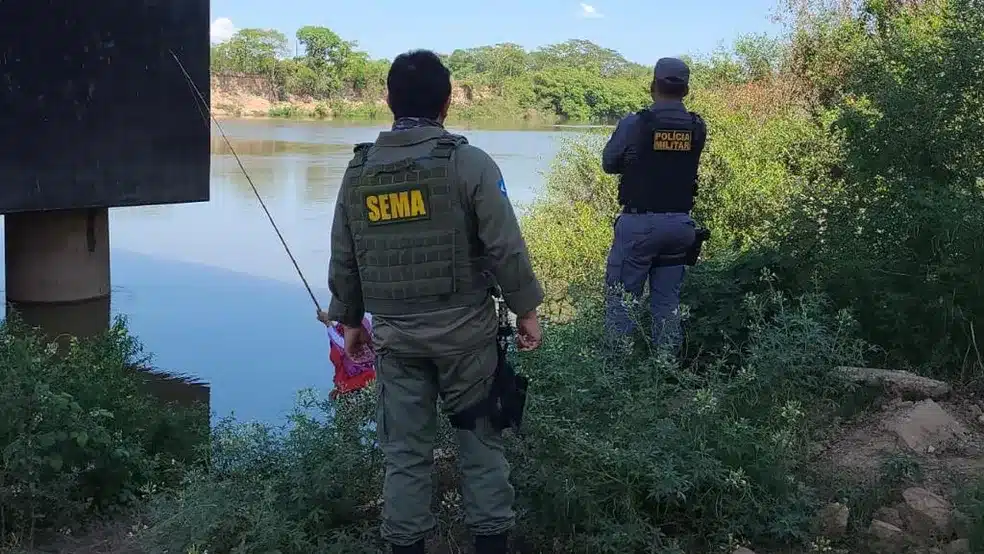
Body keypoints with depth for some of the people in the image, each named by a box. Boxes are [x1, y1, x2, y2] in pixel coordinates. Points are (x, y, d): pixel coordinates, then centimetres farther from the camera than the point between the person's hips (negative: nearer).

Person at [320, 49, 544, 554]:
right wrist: (526, 309, 1)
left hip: (393, 334, 3)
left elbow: (343, 260, 9)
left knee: (405, 450, 11)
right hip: (464, 328, -3)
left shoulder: (358, 172, 3)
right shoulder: (469, 163, -10)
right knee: (480, 438, 11)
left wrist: (349, 320, 22)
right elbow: (505, 247, -10)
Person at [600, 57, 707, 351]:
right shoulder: (698, 128, 0)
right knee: (667, 302, 12)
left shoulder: (635, 123, -11)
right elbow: (687, 163, 10)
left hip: (639, 223, -4)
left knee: (621, 297, 3)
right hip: (680, 224, 4)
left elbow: (608, 163, 1)